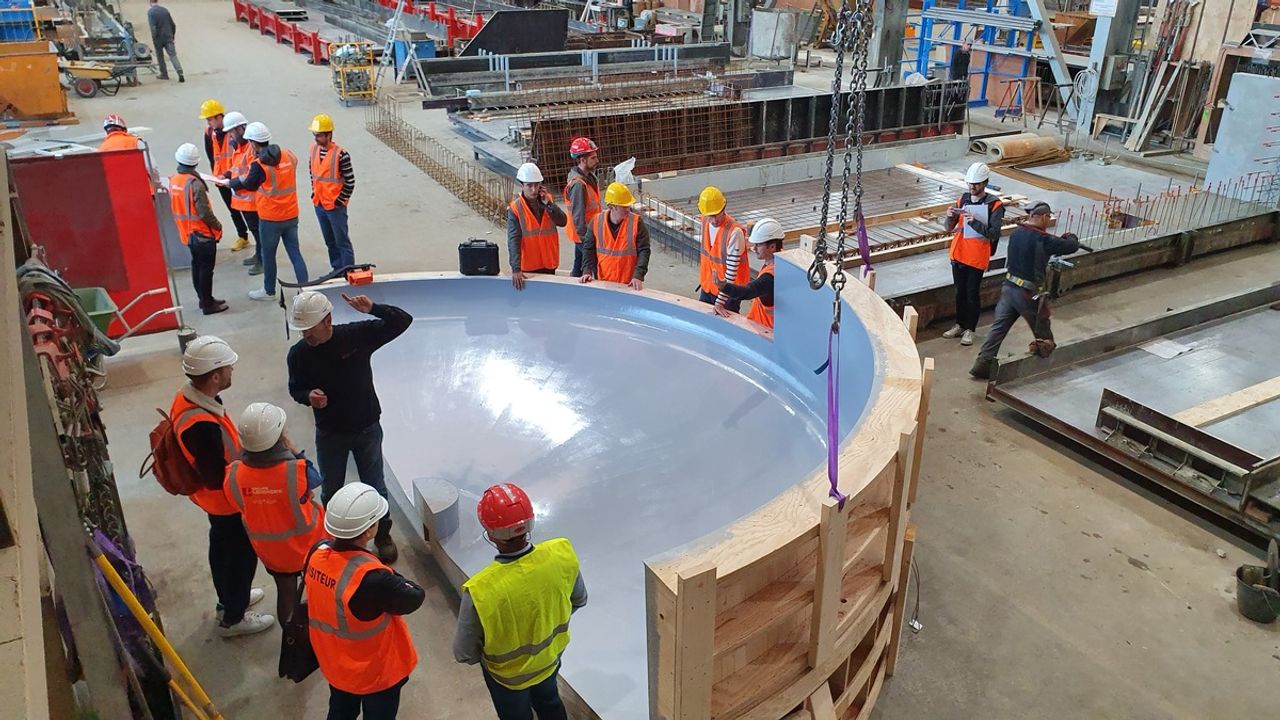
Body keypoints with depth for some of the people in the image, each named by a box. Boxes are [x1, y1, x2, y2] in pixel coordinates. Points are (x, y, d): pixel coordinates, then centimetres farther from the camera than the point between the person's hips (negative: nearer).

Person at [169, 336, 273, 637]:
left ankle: (230, 598, 52)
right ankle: (233, 618, 34)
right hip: (227, 502, -9)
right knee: (241, 556, 14)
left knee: (222, 548, 28)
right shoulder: (202, 426, -40)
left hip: (214, 499, 9)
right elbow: (217, 479, -30)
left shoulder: (187, 397, -10)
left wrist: (241, 450, 5)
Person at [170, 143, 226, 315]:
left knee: (197, 265, 18)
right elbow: (204, 212, -23)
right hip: (203, 233, -8)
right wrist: (218, 225, -9)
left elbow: (175, 207, 10)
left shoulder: (173, 180, 1)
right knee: (206, 269, 2)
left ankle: (203, 299, 29)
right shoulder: (194, 183, -23)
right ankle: (208, 304, 9)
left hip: (186, 232, 8)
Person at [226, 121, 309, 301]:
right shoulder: (289, 156, -3)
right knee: (295, 253, 10)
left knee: (268, 254, 13)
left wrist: (229, 182, 17)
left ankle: (269, 291, 27)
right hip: (291, 215, 4)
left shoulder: (259, 165, -18)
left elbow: (248, 185, -1)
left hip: (270, 219, -4)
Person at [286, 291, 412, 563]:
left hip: (367, 428, -1)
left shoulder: (356, 335, -20)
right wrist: (308, 396, -21)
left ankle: (382, 535, 38)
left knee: (375, 487, 14)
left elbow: (403, 321, -21)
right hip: (329, 433, 2)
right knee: (331, 491, 19)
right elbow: (296, 388, 2)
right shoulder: (298, 353, -14)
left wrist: (373, 308, -37)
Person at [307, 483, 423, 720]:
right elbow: (415, 598, -24)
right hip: (376, 670, -6)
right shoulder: (372, 579, -40)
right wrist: (392, 578, -8)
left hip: (334, 663, 6)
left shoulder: (318, 553, -20)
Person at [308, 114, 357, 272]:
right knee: (329, 241, 18)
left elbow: (350, 182, -14)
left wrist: (339, 201, -12)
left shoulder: (341, 154, -19)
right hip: (319, 204, 7)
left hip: (335, 206, -7)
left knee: (342, 241, 1)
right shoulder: (314, 148, 1)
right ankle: (337, 269, 31)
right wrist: (314, 193, 11)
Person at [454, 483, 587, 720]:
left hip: (509, 673, -3)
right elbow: (578, 601, -9)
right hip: (551, 655, 3)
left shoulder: (479, 592, -41)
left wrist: (481, 656, -1)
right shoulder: (562, 554, -30)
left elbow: (464, 654, -24)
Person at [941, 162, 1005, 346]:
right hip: (958, 253, 5)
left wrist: (975, 222, -28)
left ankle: (969, 330, 14)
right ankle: (959, 325, 28)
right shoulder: (962, 199, 4)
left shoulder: (994, 205, -10)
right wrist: (949, 217, -18)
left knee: (972, 294, 2)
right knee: (960, 292, 15)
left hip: (977, 256, -5)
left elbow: (994, 234, -17)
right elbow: (948, 228, 4)